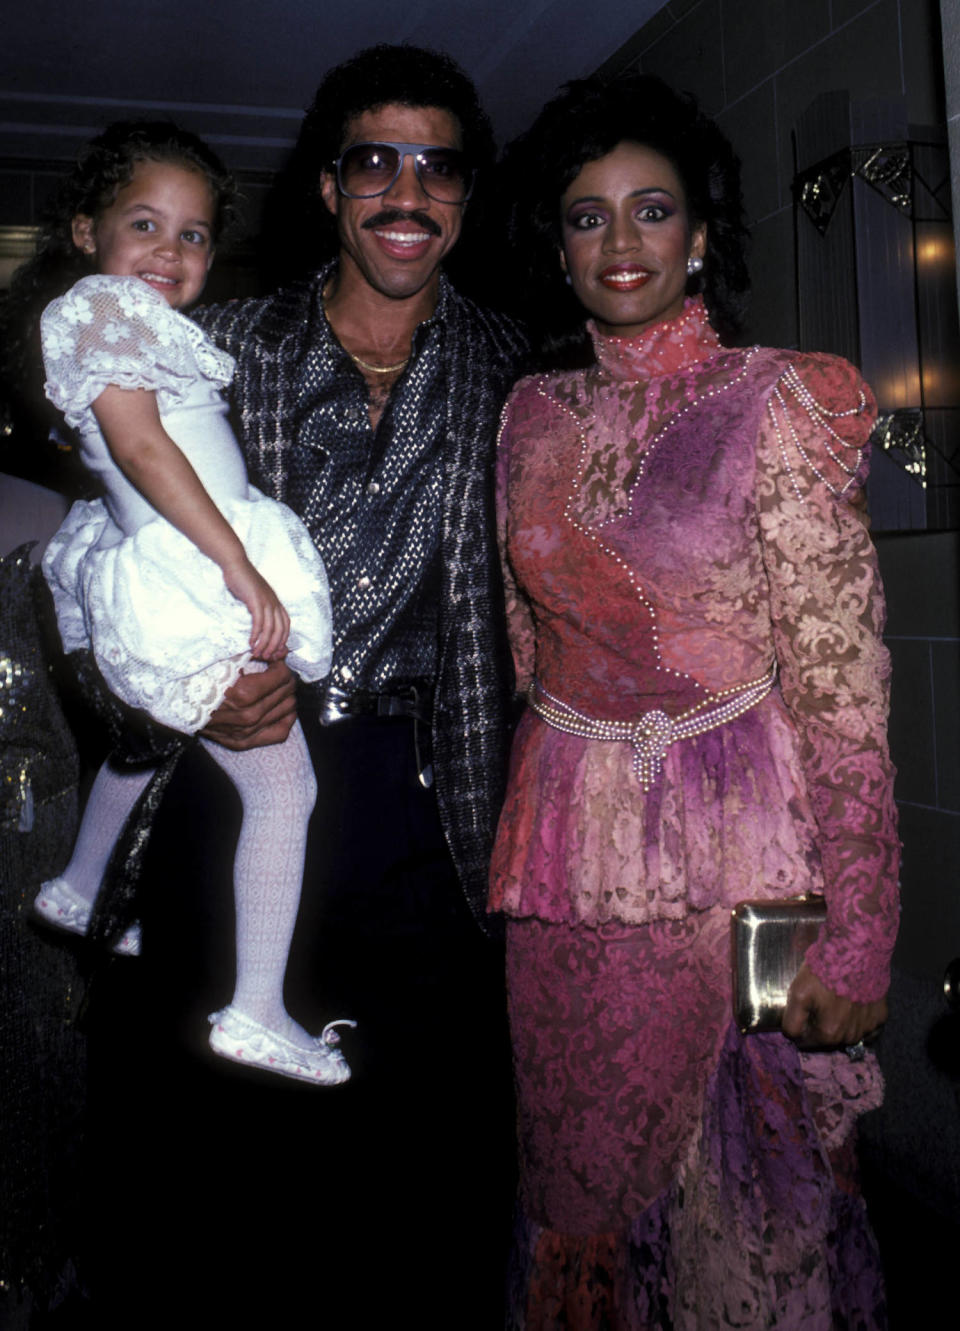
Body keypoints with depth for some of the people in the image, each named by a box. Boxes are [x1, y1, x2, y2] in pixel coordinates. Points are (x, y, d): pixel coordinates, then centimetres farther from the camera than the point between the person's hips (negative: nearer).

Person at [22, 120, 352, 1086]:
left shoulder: (145, 320, 19)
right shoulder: (99, 304, -9)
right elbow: (139, 443, -19)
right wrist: (240, 567, -24)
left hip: (171, 581, 10)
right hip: (191, 587, -10)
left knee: (150, 733, 31)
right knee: (283, 784, -5)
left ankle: (80, 891, 52)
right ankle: (257, 1012, 2)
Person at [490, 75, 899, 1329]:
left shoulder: (778, 400, -8)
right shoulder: (535, 413, 6)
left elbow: (843, 682, -11)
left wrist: (855, 931, -14)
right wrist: (542, 824, 14)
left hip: (732, 848, -4)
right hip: (573, 844, 4)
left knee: (745, 1187, 10)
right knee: (586, 1178, 16)